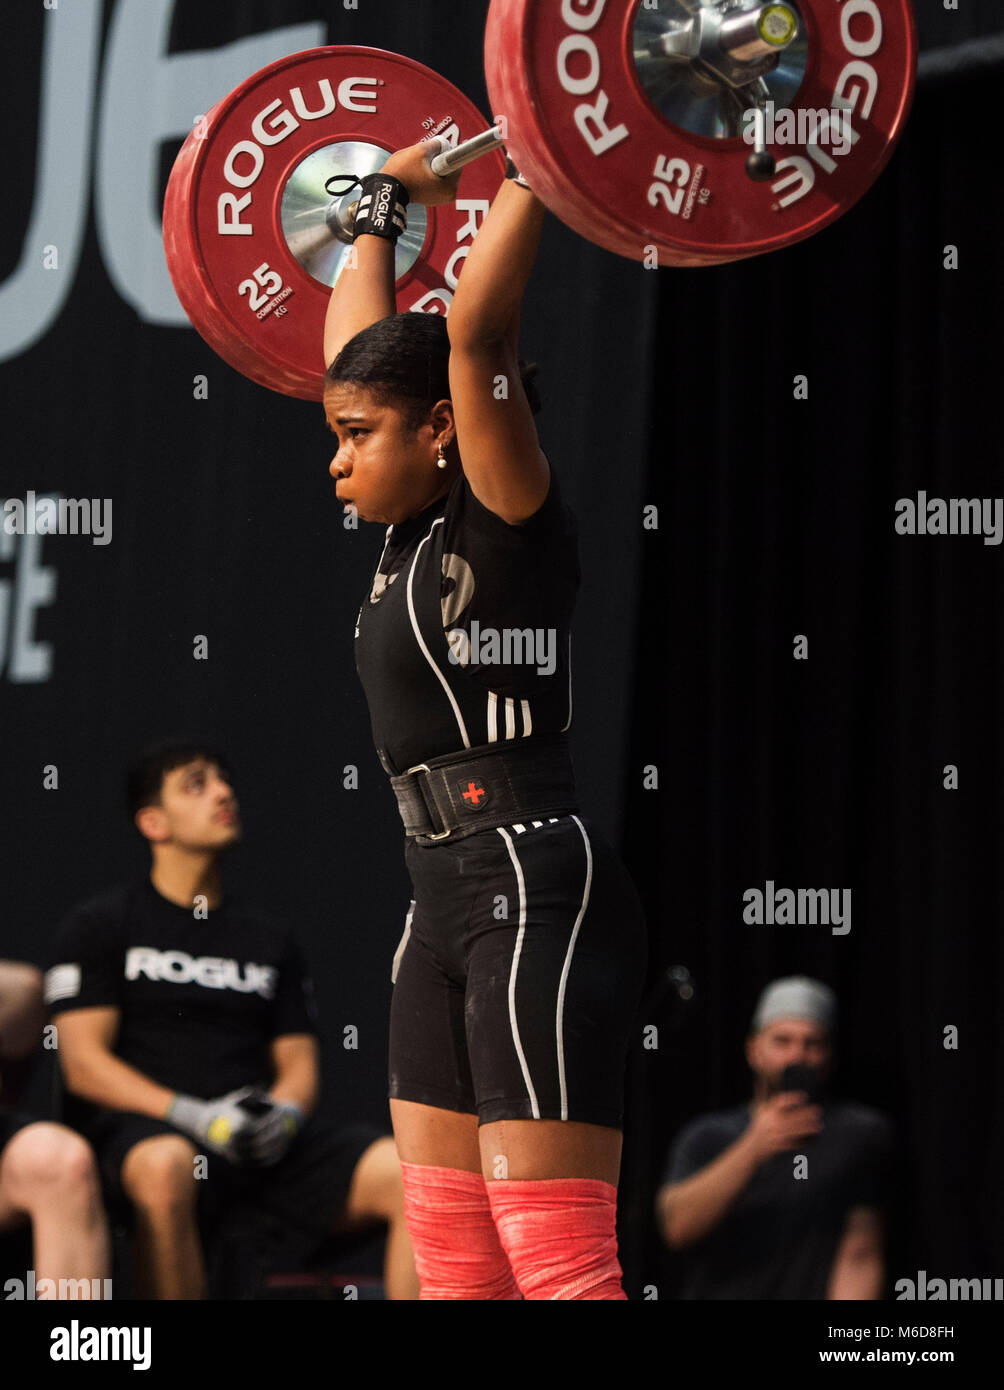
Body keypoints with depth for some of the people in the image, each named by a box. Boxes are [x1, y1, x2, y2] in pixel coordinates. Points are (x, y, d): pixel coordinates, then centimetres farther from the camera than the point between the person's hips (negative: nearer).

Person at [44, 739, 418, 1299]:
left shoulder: (271, 941, 25)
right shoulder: (99, 926, 11)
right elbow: (83, 1063, 0)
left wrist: (285, 1112, -6)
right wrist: (192, 1115, -15)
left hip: (271, 1144, 4)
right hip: (147, 1132, -4)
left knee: (410, 1171, -22)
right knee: (165, 1168, -42)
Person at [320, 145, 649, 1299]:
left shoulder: (503, 520, -8)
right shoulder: (415, 536, 14)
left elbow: (476, 327, -20)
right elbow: (353, 345, 28)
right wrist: (382, 206, 36)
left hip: (541, 900, -9)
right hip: (450, 909, 9)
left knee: (556, 1261, -13)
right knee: (454, 1265, 8)